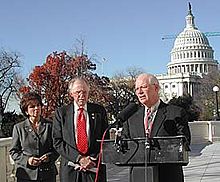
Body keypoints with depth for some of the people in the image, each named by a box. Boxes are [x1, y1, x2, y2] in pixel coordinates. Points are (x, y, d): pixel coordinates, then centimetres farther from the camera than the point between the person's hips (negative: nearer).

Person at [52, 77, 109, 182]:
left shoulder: (99, 111, 6)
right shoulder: (61, 113, 3)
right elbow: (57, 142, -3)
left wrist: (93, 159, -8)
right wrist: (79, 158, -12)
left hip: (94, 168, 0)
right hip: (70, 170, 0)